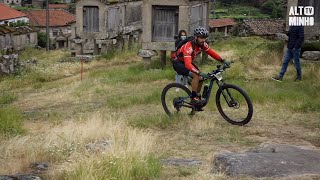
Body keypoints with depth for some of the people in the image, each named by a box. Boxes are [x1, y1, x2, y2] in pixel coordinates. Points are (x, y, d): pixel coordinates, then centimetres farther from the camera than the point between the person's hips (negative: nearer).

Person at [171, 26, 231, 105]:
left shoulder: (202, 44, -13)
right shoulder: (189, 47, -36)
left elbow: (212, 53, -3)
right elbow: (188, 64, -46)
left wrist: (223, 60, -13)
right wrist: (199, 72, -57)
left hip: (187, 62, 8)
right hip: (177, 62, -8)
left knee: (201, 77, -2)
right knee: (196, 75, -26)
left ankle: (198, 97, 13)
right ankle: (194, 98, -19)